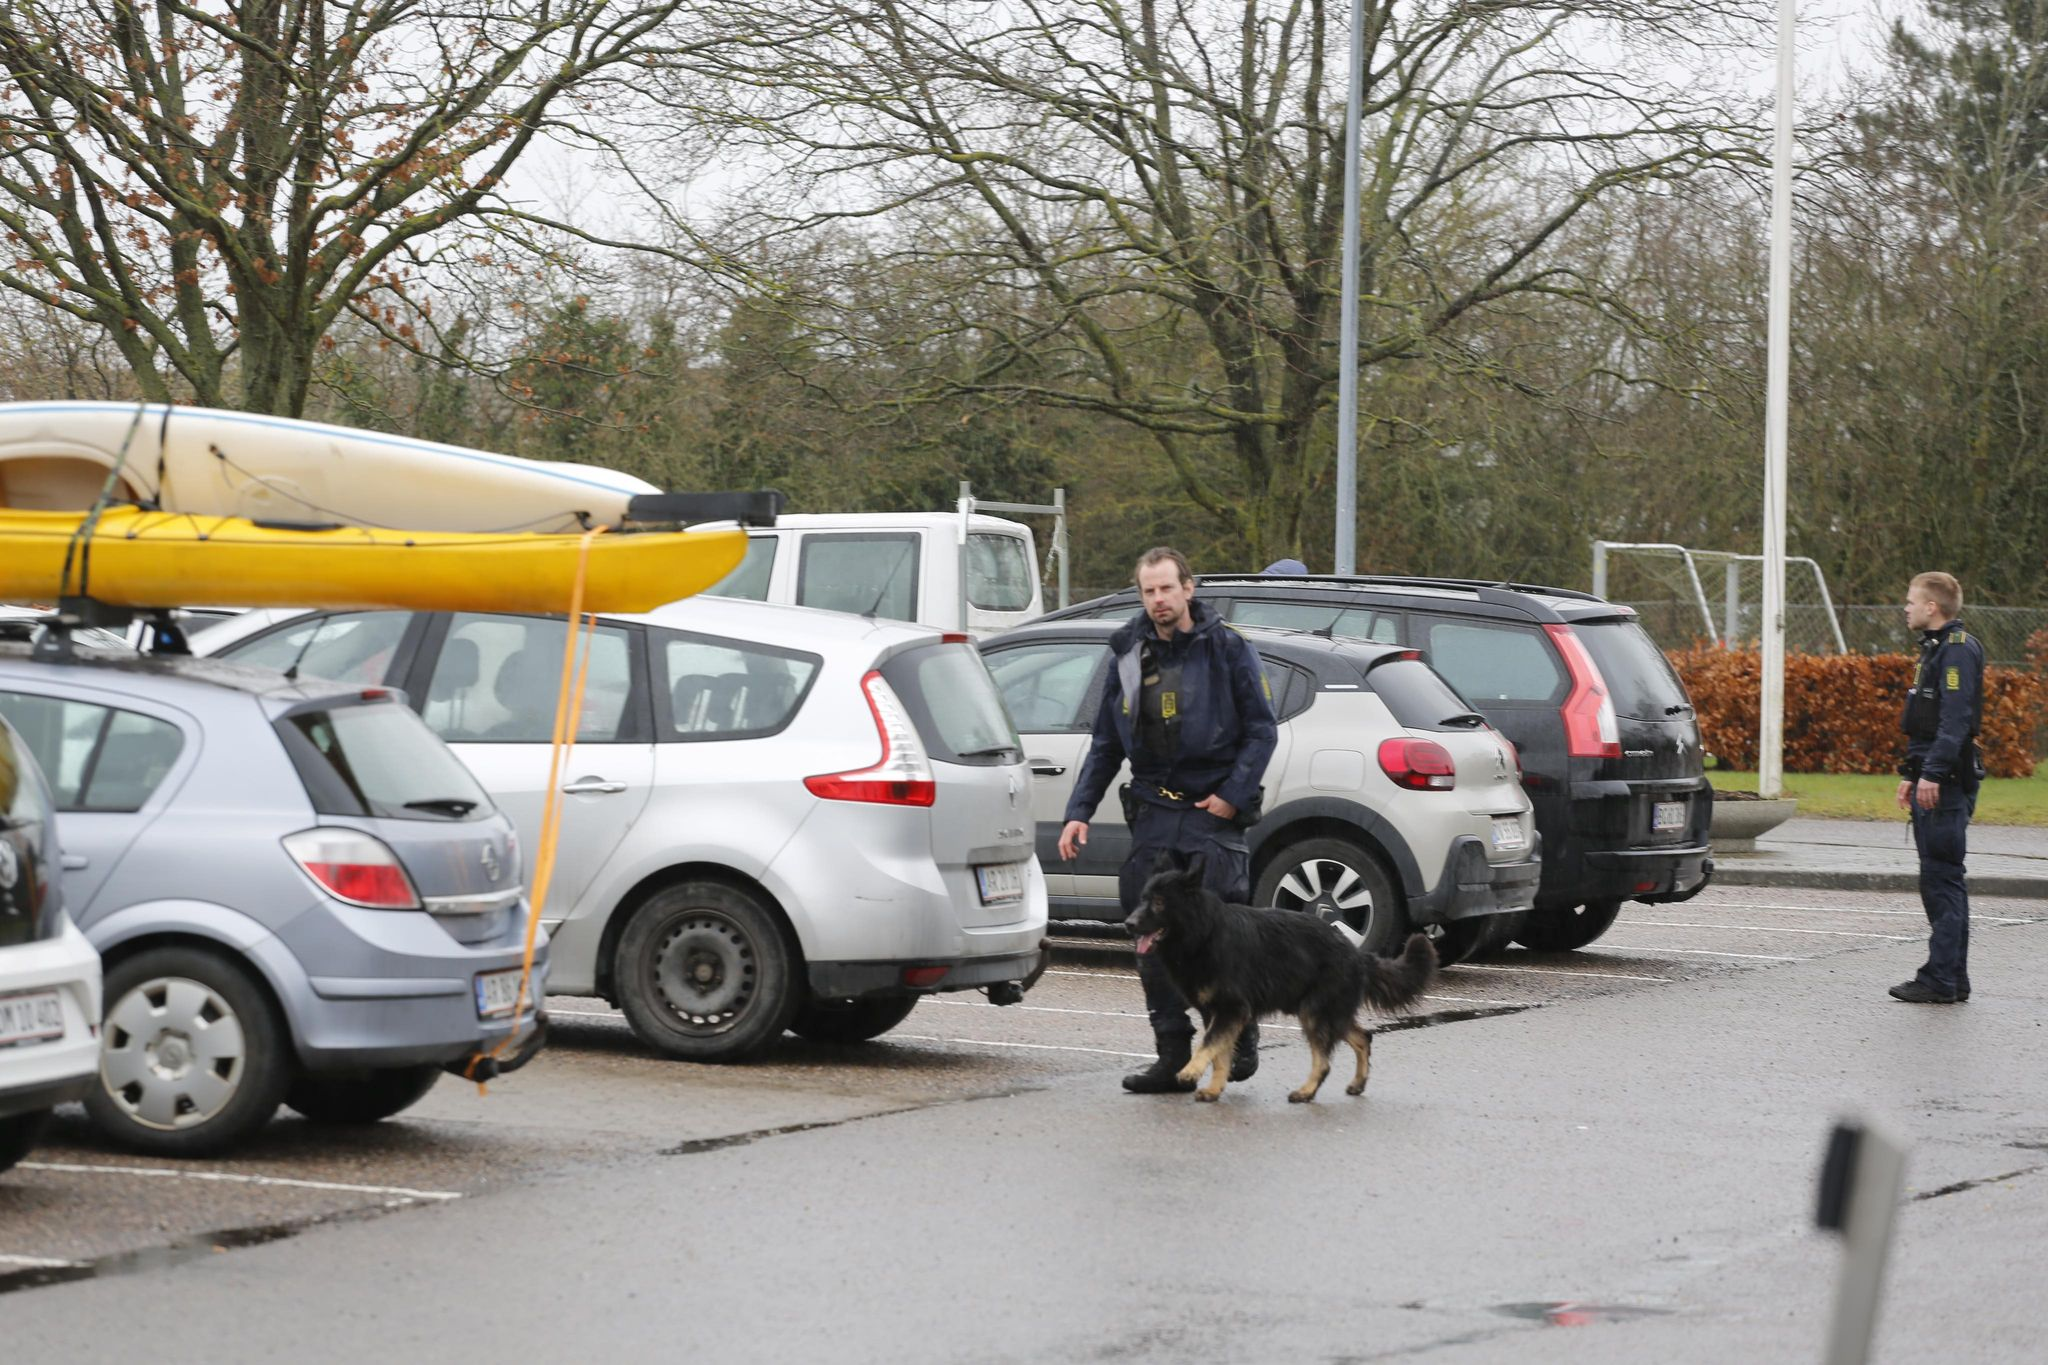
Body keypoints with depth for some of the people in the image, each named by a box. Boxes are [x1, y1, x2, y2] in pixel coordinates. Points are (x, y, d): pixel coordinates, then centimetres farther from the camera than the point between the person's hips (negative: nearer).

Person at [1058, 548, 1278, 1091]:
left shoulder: (1227, 649, -1)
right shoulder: (1130, 657, 11)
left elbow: (1262, 730, 0)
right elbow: (1105, 745, 16)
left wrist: (1233, 794, -10)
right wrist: (1079, 812, 8)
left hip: (1212, 811, -4)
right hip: (1152, 814, 4)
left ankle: (1240, 1039, 10)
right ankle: (1173, 1057, 4)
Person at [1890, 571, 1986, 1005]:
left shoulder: (1958, 649, -13)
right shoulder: (1936, 648, 19)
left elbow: (1957, 718, -22)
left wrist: (1933, 774, -25)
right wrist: (1911, 774, 24)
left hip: (1947, 786, -11)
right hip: (1932, 779, 11)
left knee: (1941, 879, -10)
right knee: (1941, 881, 12)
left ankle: (1941, 981, -10)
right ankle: (1953, 978, 16)